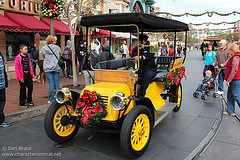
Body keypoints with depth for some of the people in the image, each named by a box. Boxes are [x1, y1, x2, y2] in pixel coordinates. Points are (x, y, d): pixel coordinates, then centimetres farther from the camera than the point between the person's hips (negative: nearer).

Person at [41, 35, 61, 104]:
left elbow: (44, 56, 11)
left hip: (48, 68, -1)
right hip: (56, 67, 1)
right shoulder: (57, 48, 2)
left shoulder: (43, 48, -1)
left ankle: (52, 100, 4)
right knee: (57, 83, 6)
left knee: (51, 83, 1)